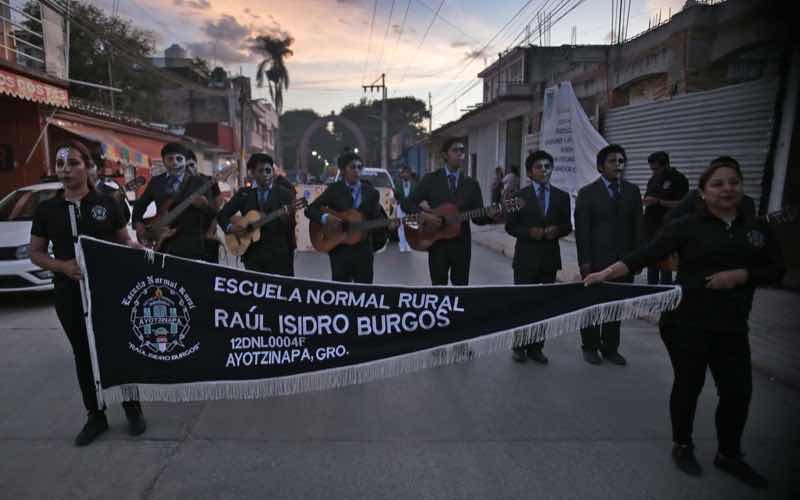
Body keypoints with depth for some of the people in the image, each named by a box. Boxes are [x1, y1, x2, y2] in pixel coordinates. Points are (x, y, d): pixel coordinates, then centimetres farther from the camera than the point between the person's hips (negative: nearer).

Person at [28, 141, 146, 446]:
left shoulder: (107, 203, 1)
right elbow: (35, 253, 7)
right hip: (70, 294, 2)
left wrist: (138, 250, -17)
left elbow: (124, 241, 6)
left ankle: (133, 410, 23)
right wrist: (62, 266, -13)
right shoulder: (46, 209, 4)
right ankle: (95, 416, 26)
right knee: (83, 354, 11)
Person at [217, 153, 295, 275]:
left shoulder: (285, 194, 2)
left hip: (279, 255, -2)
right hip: (252, 254, 3)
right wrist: (230, 228, -6)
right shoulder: (243, 193, 10)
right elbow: (222, 214, 14)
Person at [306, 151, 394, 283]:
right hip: (340, 250, -1)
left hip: (364, 250, 2)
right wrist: (325, 218, -19)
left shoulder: (371, 192, 6)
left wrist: (388, 225, -16)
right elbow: (310, 210, 0)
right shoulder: (334, 189, 1)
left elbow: (377, 217, 4)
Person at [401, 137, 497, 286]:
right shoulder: (430, 179, 1)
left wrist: (489, 215, -18)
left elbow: (477, 217, 3)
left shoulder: (471, 184, 8)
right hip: (437, 243, -2)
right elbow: (407, 204, -1)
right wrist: (423, 215, -18)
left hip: (462, 244, 2)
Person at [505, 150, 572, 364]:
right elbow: (510, 226, -1)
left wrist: (557, 230, -13)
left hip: (550, 256, 2)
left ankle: (536, 347, 19)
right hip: (526, 257, -2)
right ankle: (519, 346, 18)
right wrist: (529, 232, -17)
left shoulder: (562, 196, 7)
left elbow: (568, 226, 8)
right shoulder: (520, 196, 0)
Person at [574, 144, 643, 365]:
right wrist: (584, 260, -11)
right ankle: (590, 347, 22)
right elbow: (581, 229, -6)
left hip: (624, 260, 3)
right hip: (596, 260, -3)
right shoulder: (587, 193, -2)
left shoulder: (632, 191, 8)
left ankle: (611, 348, 22)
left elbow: (638, 226, 7)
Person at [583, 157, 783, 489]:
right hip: (687, 323, -3)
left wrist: (740, 275, -12)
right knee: (689, 385, 8)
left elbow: (776, 270, 7)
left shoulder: (758, 229, 7)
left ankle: (729, 455, 32)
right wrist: (608, 272, -23)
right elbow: (647, 254, -13)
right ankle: (682, 446, 30)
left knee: (738, 390, 8)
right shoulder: (687, 226, -5)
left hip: (731, 327, 4)